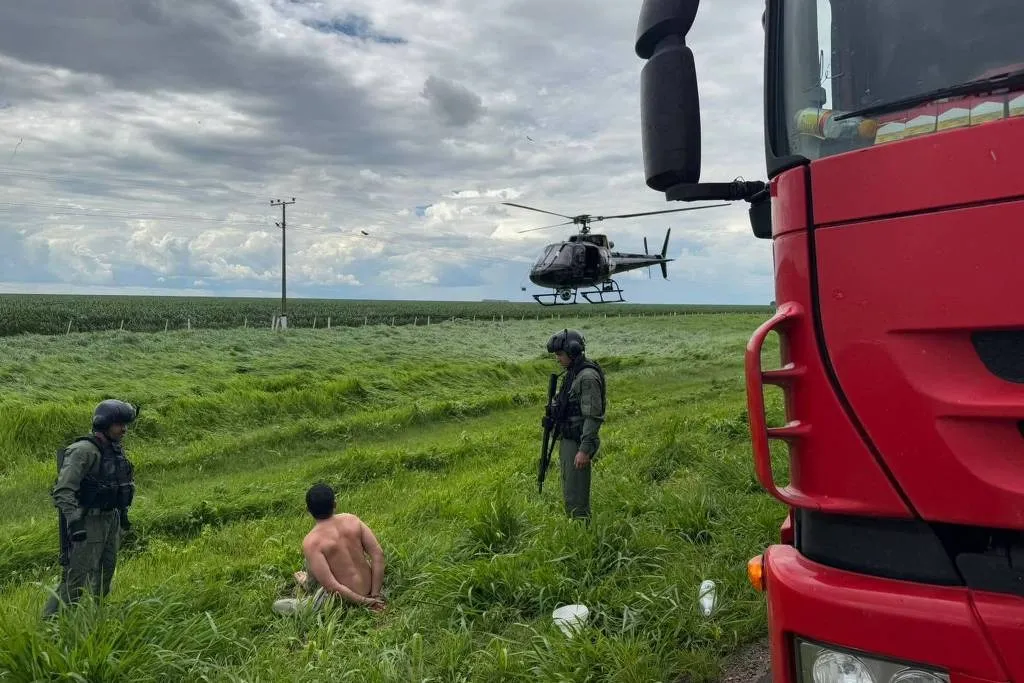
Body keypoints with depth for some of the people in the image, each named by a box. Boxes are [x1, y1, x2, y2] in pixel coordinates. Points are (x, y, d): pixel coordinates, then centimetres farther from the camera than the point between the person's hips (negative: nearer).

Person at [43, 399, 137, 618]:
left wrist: (123, 515, 21)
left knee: (105, 573, 16)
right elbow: (63, 490, -24)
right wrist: (73, 522, -31)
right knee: (76, 579, -8)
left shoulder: (116, 450, 8)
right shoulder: (83, 451, -18)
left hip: (112, 519, 8)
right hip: (88, 523, -8)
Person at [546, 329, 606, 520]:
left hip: (578, 444, -10)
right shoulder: (573, 373, 13)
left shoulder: (588, 377, -18)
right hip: (568, 441, 10)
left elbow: (593, 416, -23)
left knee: (576, 497, -5)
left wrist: (584, 450, -26)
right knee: (569, 495, 17)